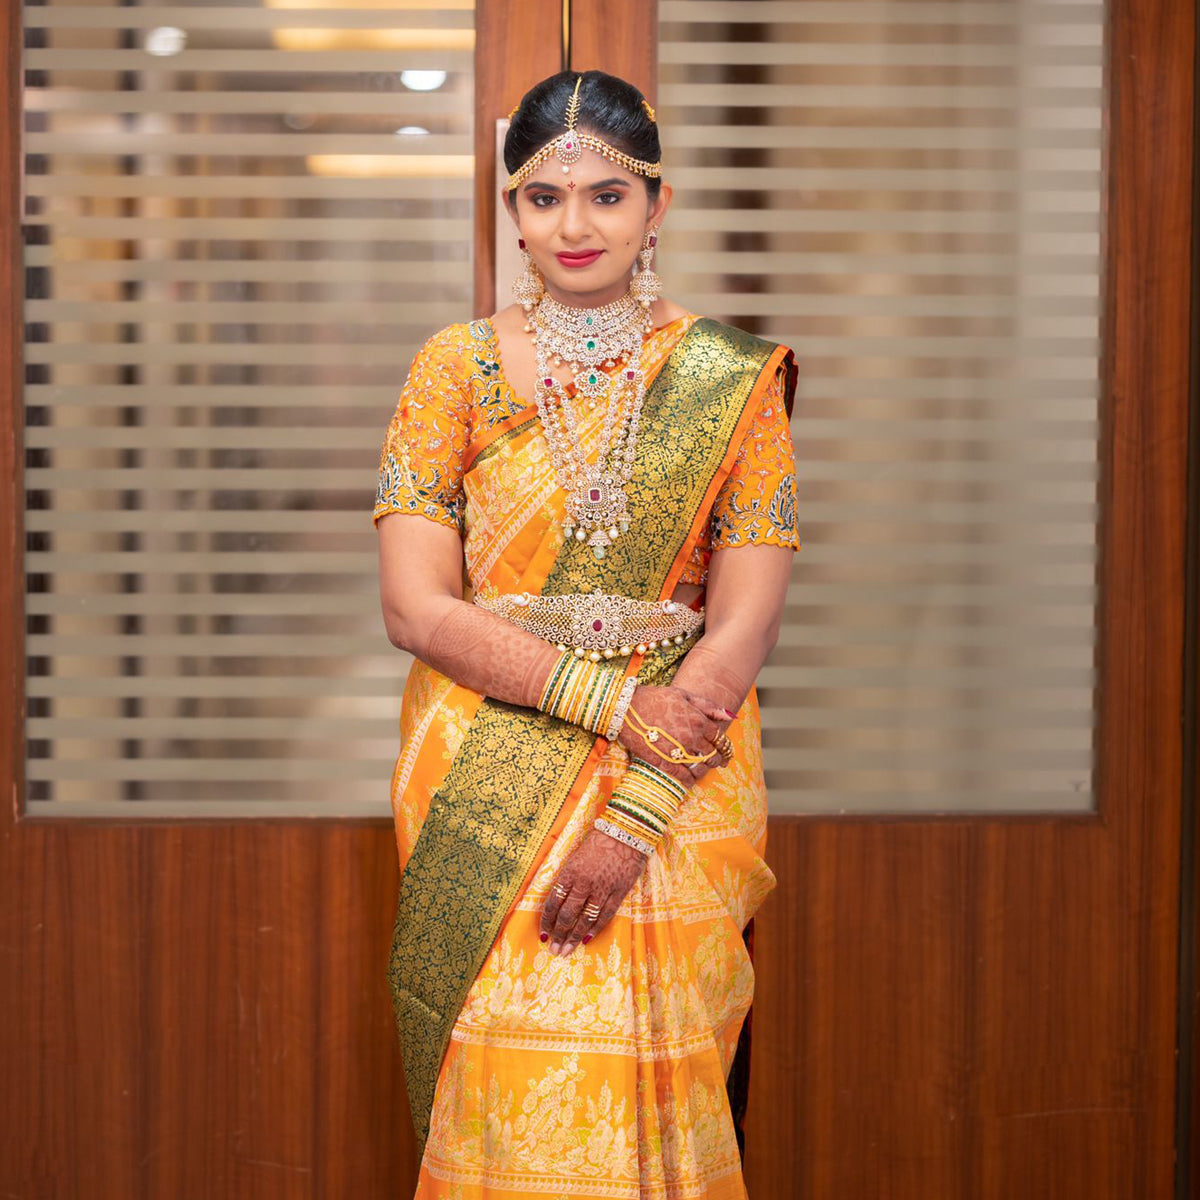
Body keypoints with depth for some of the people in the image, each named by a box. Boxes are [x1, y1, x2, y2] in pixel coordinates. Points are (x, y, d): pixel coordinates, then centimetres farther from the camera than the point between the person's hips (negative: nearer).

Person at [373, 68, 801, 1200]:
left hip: (676, 777, 0)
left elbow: (744, 623, -5)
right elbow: (415, 607, -4)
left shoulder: (731, 380, 2)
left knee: (639, 1083, -6)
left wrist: (634, 812, -16)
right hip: (482, 783, 1)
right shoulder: (456, 367, 3)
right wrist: (616, 699, -14)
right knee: (507, 1084, -6)